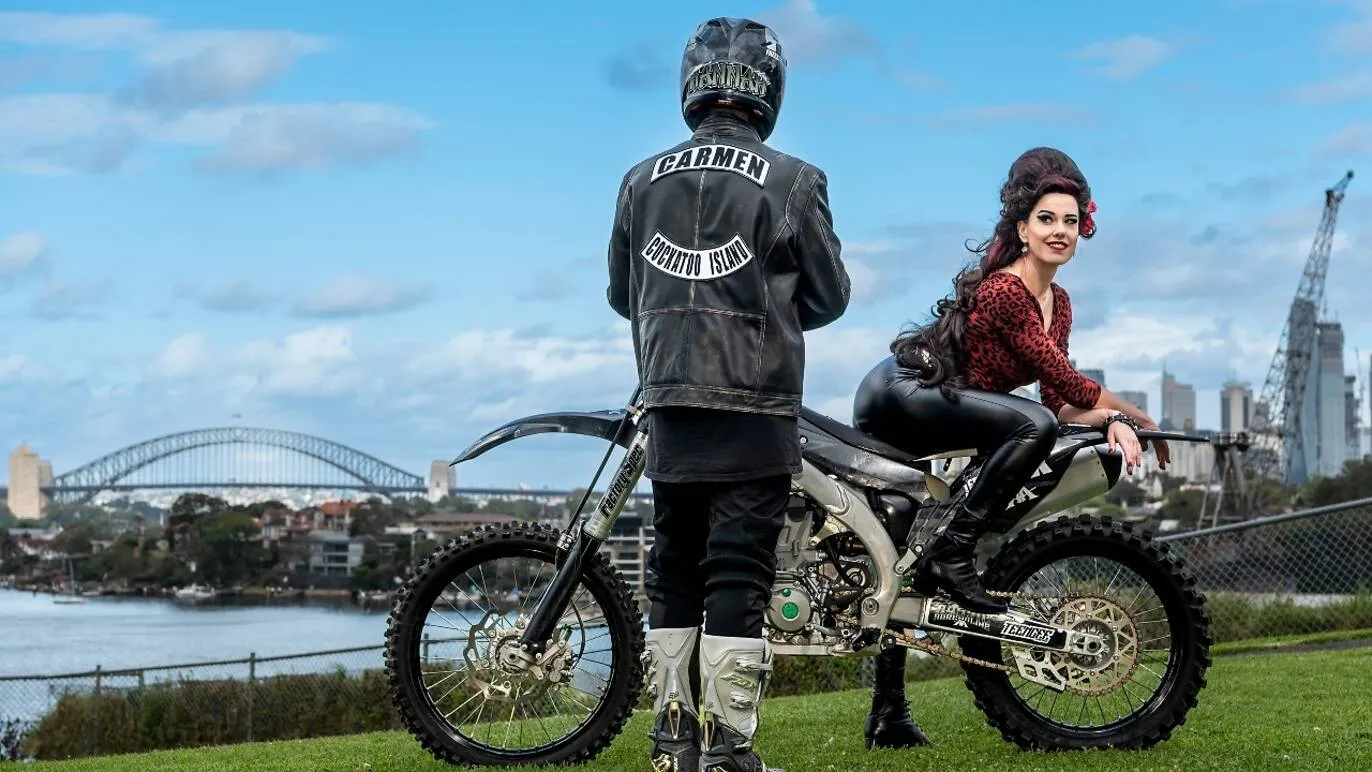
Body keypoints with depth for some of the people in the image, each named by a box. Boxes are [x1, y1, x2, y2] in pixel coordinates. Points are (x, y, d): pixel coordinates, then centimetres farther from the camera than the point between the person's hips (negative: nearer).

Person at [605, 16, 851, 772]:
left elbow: (621, 293, 14)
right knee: (739, 575, -1)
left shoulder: (641, 181, 4)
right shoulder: (792, 183, -7)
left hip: (669, 405, 4)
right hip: (755, 410, -4)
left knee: (673, 569, 14)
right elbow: (829, 296, 1)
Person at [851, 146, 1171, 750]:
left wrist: (1112, 422, -15)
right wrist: (1141, 419, -6)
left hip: (919, 426, 10)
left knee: (904, 565, 13)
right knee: (1033, 425, -29)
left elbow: (1059, 401, 4)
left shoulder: (1058, 303, 9)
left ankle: (888, 717, 21)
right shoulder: (1003, 291, -20)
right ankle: (951, 557, -23)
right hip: (898, 394, -10)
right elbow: (1069, 384, -19)